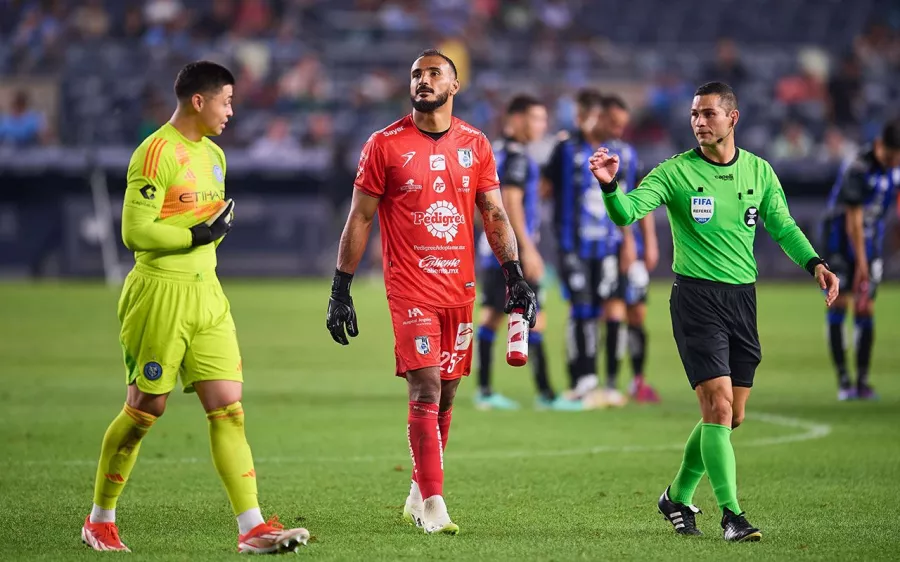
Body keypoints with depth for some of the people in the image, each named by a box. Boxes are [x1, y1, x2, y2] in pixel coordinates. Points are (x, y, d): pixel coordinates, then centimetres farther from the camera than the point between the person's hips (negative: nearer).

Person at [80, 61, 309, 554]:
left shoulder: (213, 155, 15)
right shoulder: (156, 154, -13)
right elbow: (135, 232, -18)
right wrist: (198, 236, -15)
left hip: (206, 294, 8)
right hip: (160, 294, -8)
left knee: (229, 409, -2)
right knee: (145, 410, 1)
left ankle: (251, 527, -6)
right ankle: (100, 520, 17)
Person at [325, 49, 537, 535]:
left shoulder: (475, 145, 8)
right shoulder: (385, 144, -2)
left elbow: (494, 216, 12)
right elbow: (359, 219, 1)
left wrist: (515, 276, 2)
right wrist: (339, 290, -2)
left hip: (459, 289, 4)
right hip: (410, 289, -4)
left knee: (446, 393, 8)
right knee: (426, 390, -13)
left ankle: (419, 495, 21)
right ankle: (433, 505, -13)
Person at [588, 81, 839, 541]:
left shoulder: (759, 171, 6)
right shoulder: (676, 171, -6)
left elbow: (782, 226, 15)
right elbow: (627, 212, -18)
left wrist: (814, 263, -1)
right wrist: (610, 185, -38)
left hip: (743, 297, 5)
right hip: (696, 298, -5)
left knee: (731, 416, 10)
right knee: (718, 405, -15)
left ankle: (677, 497, 29)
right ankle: (731, 514, -11)